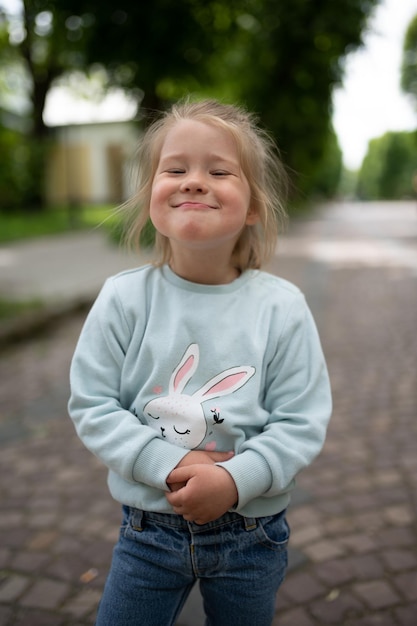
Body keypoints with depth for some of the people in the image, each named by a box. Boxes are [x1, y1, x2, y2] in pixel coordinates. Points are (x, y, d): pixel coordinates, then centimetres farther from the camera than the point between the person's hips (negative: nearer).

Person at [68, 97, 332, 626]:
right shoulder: (123, 299, -12)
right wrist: (168, 464, -21)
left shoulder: (281, 308, -13)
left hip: (251, 534, 1)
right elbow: (92, 407, -10)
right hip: (148, 527, 0)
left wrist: (236, 478, -23)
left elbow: (302, 423, -10)